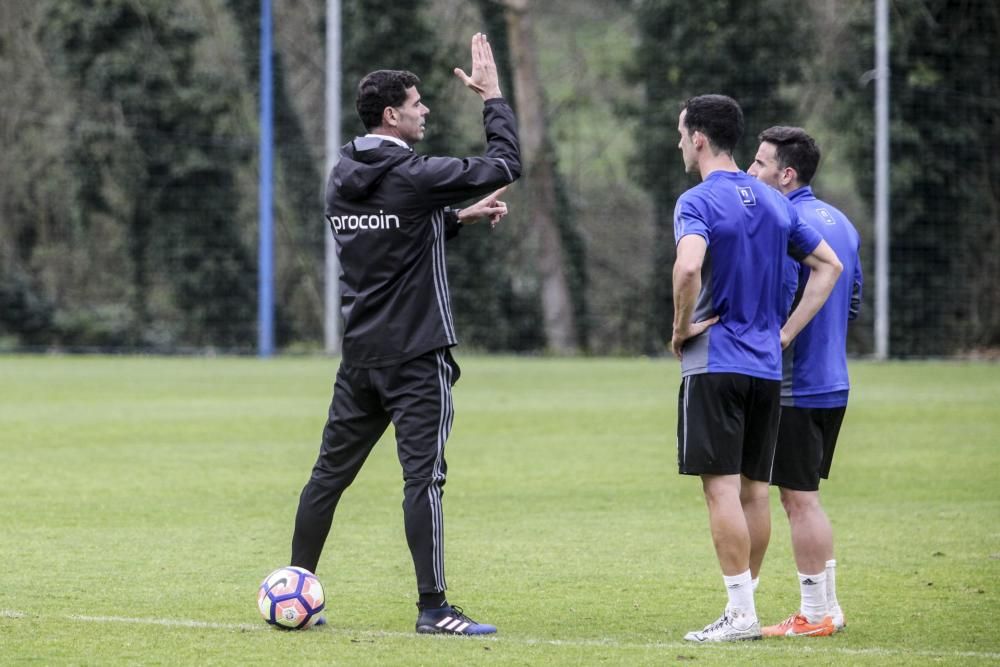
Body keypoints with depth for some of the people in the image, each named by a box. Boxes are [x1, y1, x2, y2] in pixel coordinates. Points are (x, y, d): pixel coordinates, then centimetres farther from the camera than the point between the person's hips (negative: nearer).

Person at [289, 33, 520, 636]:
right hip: (417, 354, -8)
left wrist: (459, 217, 18)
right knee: (424, 475, -8)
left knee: (331, 471, 13)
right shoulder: (413, 176, -14)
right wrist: (493, 96, 0)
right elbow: (506, 165, -11)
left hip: (361, 354, 8)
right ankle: (433, 608, -9)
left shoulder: (343, 179, 10)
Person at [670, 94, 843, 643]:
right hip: (766, 366, 7)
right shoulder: (774, 204, 12)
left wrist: (681, 328, -13)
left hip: (714, 365, -7)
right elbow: (828, 265, 16)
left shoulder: (698, 202, -11)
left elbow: (688, 268, -29)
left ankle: (740, 612, -8)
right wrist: (786, 330, 13)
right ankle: (746, 603, 14)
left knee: (722, 488, -6)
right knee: (754, 489, 10)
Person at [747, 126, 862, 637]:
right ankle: (827, 606, 22)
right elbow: (853, 299, 19)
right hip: (833, 383, 9)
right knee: (806, 498, 17)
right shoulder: (840, 222, 12)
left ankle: (814, 614, 3)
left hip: (795, 387, -9)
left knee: (798, 499, -2)